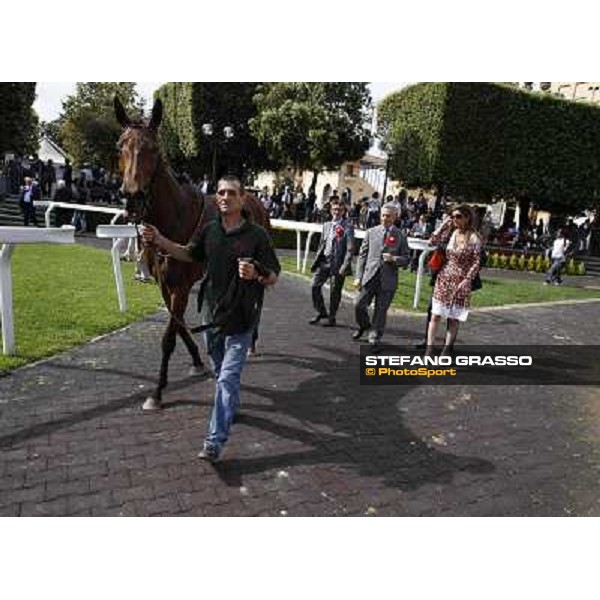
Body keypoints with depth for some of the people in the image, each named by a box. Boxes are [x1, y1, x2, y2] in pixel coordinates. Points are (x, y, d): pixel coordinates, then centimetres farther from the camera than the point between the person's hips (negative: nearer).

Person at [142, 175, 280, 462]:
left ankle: (214, 442, -3)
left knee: (227, 378, -8)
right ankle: (232, 407, 49)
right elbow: (189, 254, 19)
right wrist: (159, 241, 6)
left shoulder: (256, 235, -12)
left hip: (241, 319, -5)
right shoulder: (209, 230, 1)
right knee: (220, 372, 22)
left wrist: (256, 275, -32)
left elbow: (273, 277, -10)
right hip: (213, 314, 6)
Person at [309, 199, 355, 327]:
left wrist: (344, 266, -17)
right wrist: (316, 261, 11)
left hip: (337, 263, -5)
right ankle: (321, 312, 19)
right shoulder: (326, 225, 13)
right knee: (315, 286, 1)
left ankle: (332, 318, 17)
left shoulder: (347, 227, -6)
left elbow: (350, 249, -10)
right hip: (324, 261, 5)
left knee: (335, 291, 3)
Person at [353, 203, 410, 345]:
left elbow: (405, 259, 5)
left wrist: (393, 259, -17)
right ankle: (363, 325, 30)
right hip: (370, 276, 1)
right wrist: (358, 276, -1)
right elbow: (362, 255, 6)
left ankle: (375, 336, 21)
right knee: (359, 305, 0)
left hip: (388, 279, -1)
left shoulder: (401, 236, 3)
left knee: (381, 310, 5)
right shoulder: (371, 232, 7)